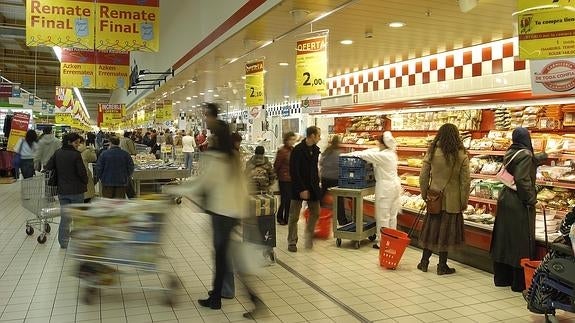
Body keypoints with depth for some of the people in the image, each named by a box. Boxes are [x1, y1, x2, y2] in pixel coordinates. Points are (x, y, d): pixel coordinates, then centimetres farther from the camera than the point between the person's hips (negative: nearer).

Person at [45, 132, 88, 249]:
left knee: (65, 216, 10)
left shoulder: (57, 153, 2)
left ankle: (63, 242, 13)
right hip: (77, 190, -4)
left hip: (62, 190, 5)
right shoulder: (76, 154, -15)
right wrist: (85, 182, 5)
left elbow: (48, 168, 3)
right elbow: (82, 172, -14)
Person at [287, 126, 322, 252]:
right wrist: (301, 189, -19)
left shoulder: (316, 149, 7)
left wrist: (317, 184, 6)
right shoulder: (298, 150, -14)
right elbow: (294, 172, -17)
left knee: (315, 213, 7)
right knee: (294, 216, 3)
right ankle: (292, 242, 14)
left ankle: (309, 236, 25)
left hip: (312, 186, 6)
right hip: (299, 188, -6)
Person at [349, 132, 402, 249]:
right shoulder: (392, 153, 9)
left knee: (383, 216, -1)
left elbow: (367, 155, -14)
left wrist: (355, 153, 2)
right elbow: (374, 151, 14)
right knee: (393, 215, 14)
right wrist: (360, 153, 8)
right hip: (395, 185, 9)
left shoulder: (383, 155, -17)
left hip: (385, 187, -9)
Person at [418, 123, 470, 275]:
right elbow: (465, 181, -6)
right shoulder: (462, 156, -8)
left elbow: (423, 177, -2)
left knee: (431, 229, 13)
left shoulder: (432, 153, -4)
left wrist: (424, 194, 11)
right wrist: (464, 201, 2)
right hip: (452, 201, -1)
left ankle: (424, 262, 22)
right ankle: (442, 266, 17)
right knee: (446, 231, 7)